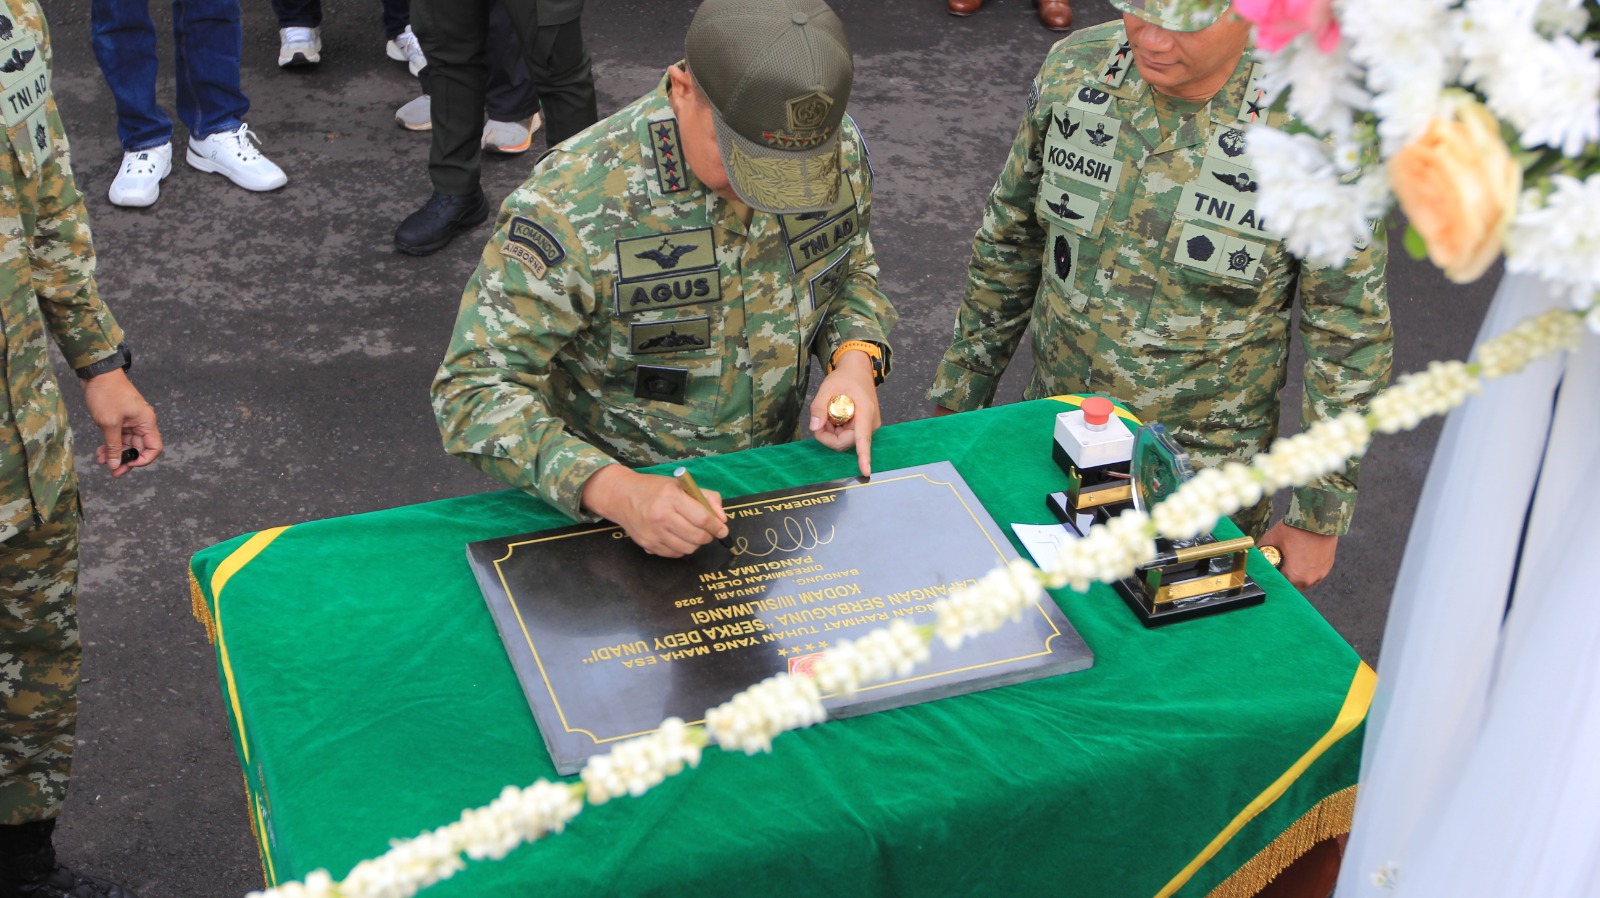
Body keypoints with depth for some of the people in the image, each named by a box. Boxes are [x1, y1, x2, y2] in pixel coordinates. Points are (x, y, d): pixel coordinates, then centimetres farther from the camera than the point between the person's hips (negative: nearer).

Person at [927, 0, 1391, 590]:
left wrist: (1318, 518, -8)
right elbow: (1010, 240, 4)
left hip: (1202, 474, -3)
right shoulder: (1074, 68, -10)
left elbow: (1350, 331, -13)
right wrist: (957, 397, 10)